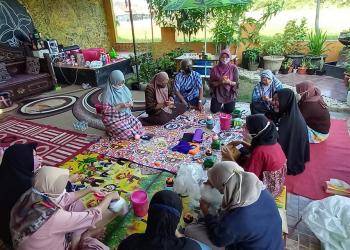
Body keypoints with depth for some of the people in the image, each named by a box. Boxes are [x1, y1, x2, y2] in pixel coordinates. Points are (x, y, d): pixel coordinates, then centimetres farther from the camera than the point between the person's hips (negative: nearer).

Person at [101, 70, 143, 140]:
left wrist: (130, 103, -11)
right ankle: (111, 130, 8)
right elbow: (105, 110, -21)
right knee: (127, 133, -20)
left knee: (138, 126, -11)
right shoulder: (107, 93, -19)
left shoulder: (124, 88, 0)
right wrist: (120, 106, -26)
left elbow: (130, 99, 13)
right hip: (113, 119, -6)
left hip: (126, 115, 6)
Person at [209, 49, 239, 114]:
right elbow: (211, 83, -6)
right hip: (217, 93, 1)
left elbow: (236, 83, -8)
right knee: (214, 110, -4)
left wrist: (229, 82, -28)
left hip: (229, 93, 0)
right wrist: (219, 82, -23)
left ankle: (225, 106, 33)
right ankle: (220, 105, 32)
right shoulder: (215, 68, -6)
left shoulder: (233, 68, -7)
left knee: (229, 111, -4)